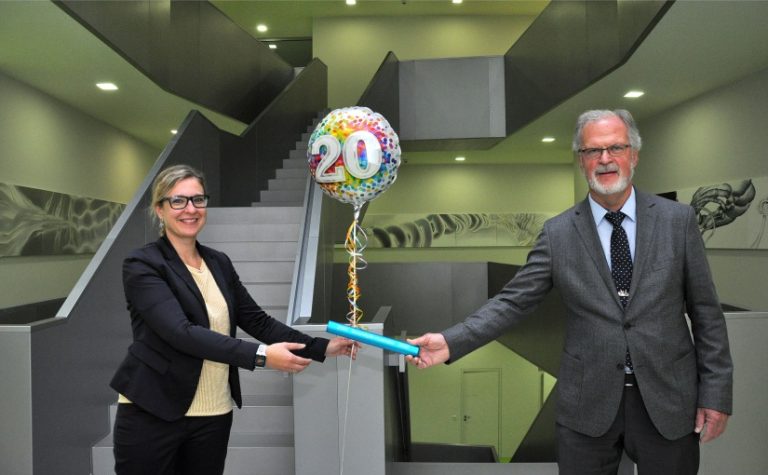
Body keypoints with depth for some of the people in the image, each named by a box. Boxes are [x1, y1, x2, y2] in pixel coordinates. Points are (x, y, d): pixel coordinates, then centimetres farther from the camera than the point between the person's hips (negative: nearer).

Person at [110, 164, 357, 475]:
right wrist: (260, 355, -31)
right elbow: (181, 332, -24)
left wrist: (322, 347, -1)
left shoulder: (220, 263, 7)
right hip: (150, 414, -5)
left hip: (214, 415, 5)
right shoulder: (141, 265, -11)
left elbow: (257, 320, 7)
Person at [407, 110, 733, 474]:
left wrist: (716, 393, -1)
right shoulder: (558, 233, -3)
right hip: (587, 404, 0)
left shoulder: (678, 220, -1)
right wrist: (451, 342, -18)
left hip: (667, 401, 1)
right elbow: (512, 302, -6)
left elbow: (705, 311, 1)